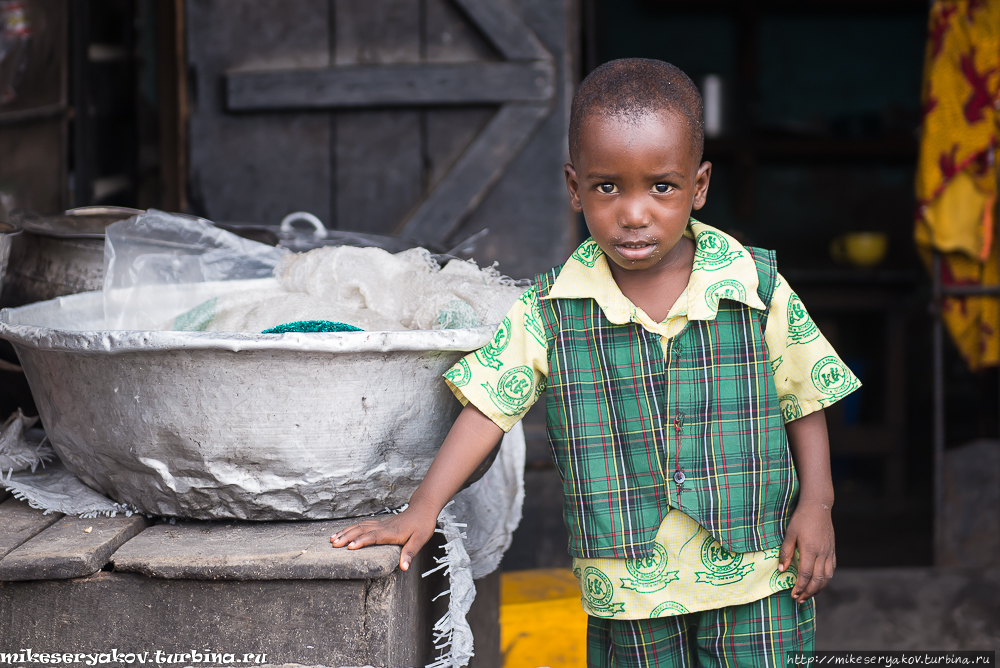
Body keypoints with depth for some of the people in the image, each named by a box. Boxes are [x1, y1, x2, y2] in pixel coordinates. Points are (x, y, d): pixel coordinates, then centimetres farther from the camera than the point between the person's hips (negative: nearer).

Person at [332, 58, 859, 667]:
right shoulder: (550, 312, -5)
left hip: (753, 574, 0)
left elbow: (805, 399, 4)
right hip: (630, 584, 1)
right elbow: (489, 405, -2)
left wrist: (816, 505, -2)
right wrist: (421, 512, -7)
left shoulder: (759, 289, -6)